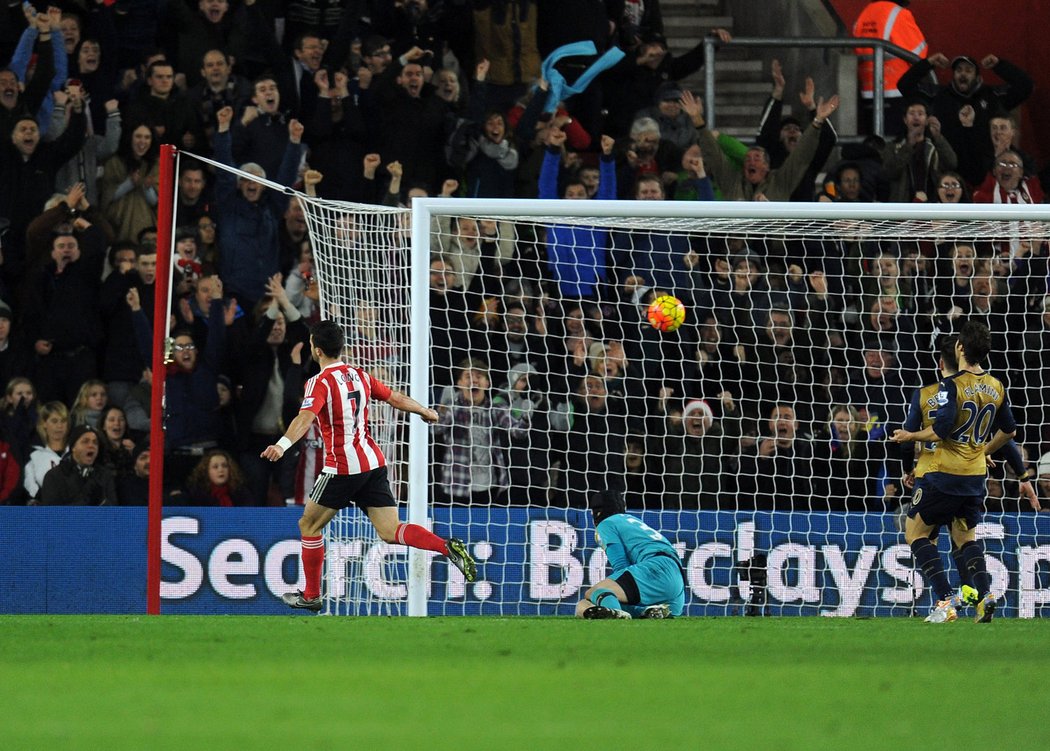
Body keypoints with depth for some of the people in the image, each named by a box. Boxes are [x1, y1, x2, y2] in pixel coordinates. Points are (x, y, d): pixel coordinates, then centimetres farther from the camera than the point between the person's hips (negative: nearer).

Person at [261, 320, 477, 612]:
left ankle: (311, 596, 17)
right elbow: (396, 398, 20)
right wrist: (426, 411, 39)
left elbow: (306, 417, -28)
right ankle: (448, 547, -22)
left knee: (309, 525, 12)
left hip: (342, 468, -6)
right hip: (373, 463, 6)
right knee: (390, 532, 1)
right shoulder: (360, 376, 11)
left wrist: (282, 445, -43)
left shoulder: (320, 382, -9)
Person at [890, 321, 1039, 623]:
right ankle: (985, 595, -1)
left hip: (945, 473, -7)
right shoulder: (996, 387, 5)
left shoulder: (951, 385, -16)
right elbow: (1008, 431, 16)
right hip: (976, 474, 7)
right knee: (966, 536, 22)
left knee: (915, 531, 6)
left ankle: (945, 601, -5)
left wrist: (910, 436, -5)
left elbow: (941, 430, -22)